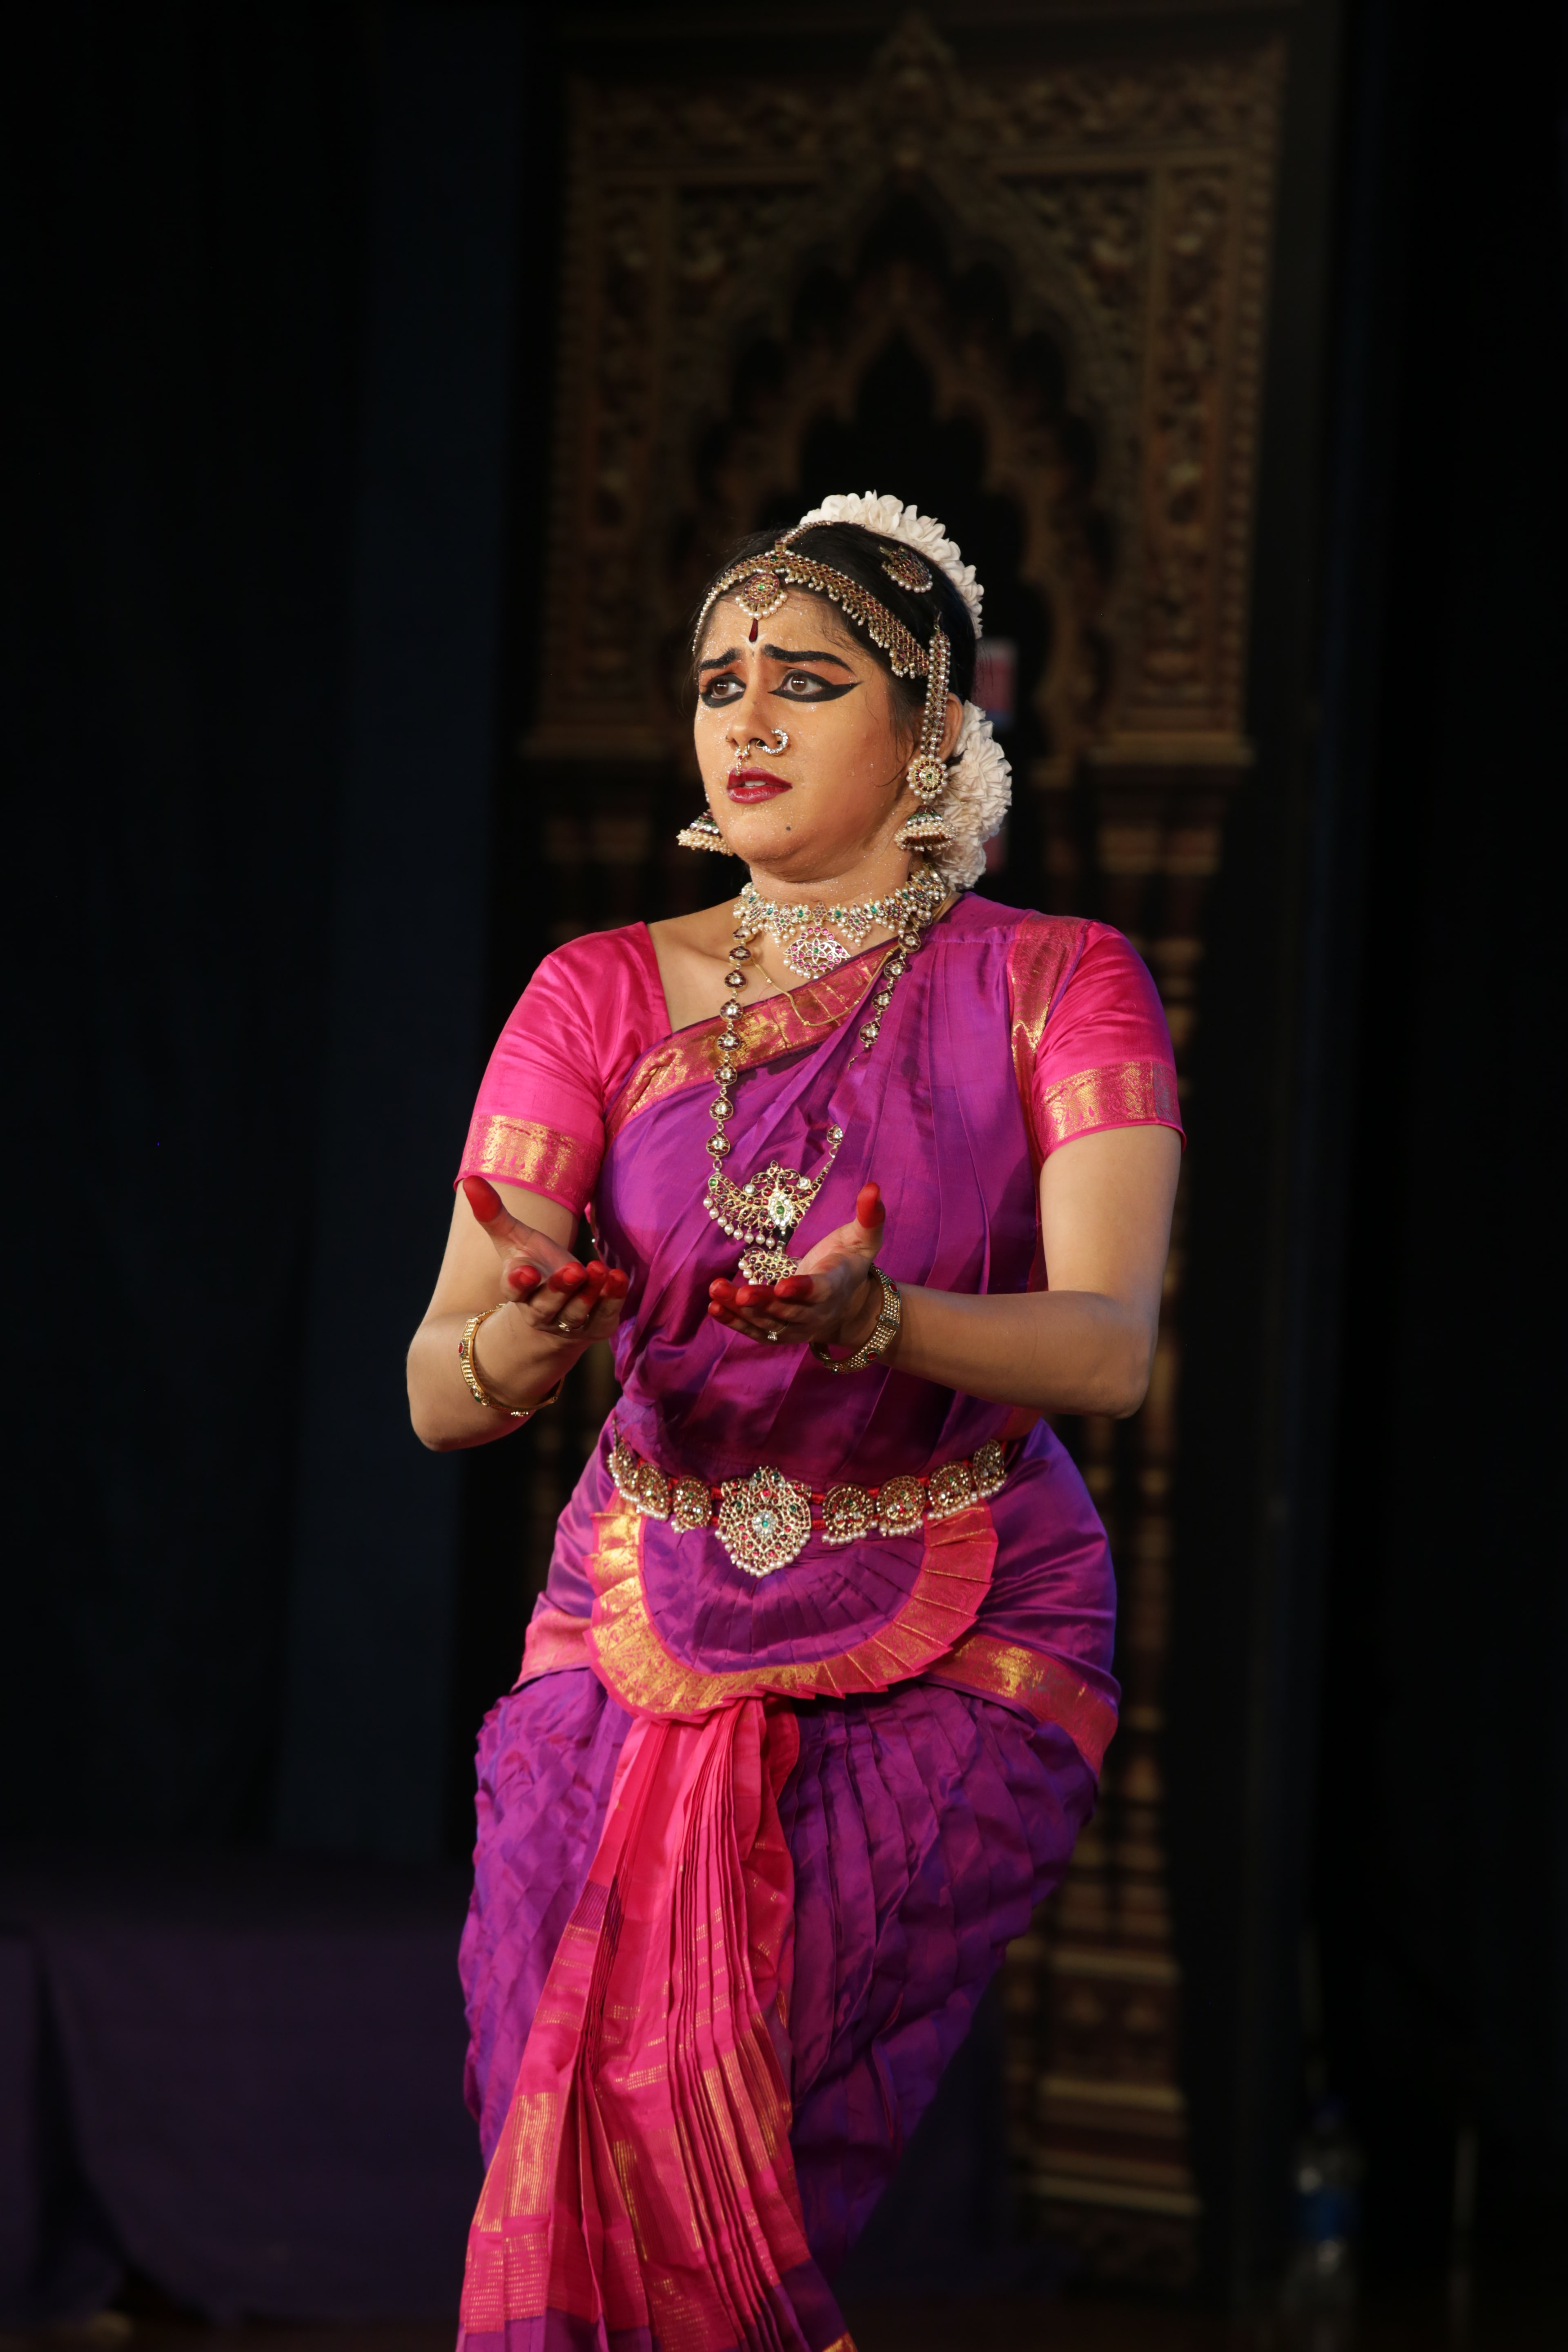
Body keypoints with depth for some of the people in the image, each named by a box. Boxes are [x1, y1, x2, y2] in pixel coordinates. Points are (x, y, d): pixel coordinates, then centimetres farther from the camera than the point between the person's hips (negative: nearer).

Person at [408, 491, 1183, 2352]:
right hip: (643, 1630, 2)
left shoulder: (1057, 988, 0)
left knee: (668, 2085, -22)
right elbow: (435, 1390, -4)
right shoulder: (607, 995, 4)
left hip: (958, 1657, -2)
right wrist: (521, 1345, -28)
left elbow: (1107, 1347, -14)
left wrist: (875, 1322, -34)